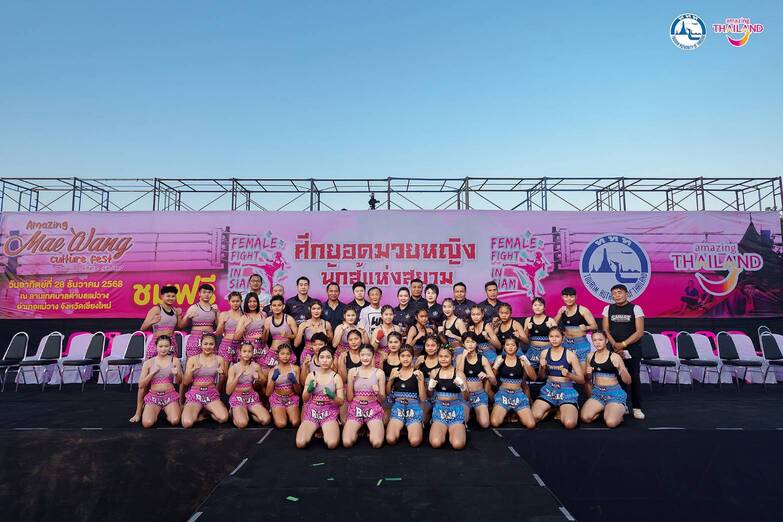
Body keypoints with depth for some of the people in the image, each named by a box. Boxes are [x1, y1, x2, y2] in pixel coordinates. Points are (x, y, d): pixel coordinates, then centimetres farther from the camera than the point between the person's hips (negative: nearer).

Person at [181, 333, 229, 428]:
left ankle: (208, 411, 7)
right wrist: (191, 371, -16)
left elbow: (222, 383, 10)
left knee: (224, 418, -27)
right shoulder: (192, 359, 1)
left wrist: (222, 374, -12)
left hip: (212, 393, 1)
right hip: (195, 393, -1)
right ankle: (199, 413, 7)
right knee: (187, 423, -28)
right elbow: (185, 382, 2)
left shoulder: (219, 359, 4)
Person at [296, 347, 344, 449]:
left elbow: (341, 401, -1)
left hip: (329, 411, -1)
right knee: (300, 443, -21)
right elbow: (304, 399, 6)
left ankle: (325, 431, 7)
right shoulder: (311, 375, 3)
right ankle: (315, 430, 10)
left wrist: (333, 397, -23)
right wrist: (309, 390, -16)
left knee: (332, 444, -27)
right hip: (312, 410, 2)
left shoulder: (336, 377, -2)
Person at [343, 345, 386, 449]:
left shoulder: (379, 373, 2)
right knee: (347, 443, -21)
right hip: (356, 408, 1)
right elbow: (349, 398, 3)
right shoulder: (352, 371, 4)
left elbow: (382, 399, 5)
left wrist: (378, 393, -18)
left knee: (377, 443, -23)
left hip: (373, 409, -1)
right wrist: (352, 380, -10)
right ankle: (357, 431, 12)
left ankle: (370, 430, 11)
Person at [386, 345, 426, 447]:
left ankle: (411, 429, 9)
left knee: (414, 442, -24)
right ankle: (401, 428, 9)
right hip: (397, 406, 2)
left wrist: (420, 379, -13)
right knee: (390, 439, -23)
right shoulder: (394, 371, 9)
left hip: (413, 407, -2)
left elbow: (423, 398, -2)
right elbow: (387, 393, 13)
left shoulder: (417, 373, 1)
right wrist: (391, 379, -3)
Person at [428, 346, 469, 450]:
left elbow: (466, 398, -3)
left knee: (458, 445, -24)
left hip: (455, 410, -2)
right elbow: (430, 395, 15)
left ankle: (453, 430, 10)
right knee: (435, 443, -22)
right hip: (439, 409, 2)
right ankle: (445, 431, 12)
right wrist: (430, 388, -7)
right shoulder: (434, 372, 5)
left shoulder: (459, 373, -3)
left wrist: (463, 386, -23)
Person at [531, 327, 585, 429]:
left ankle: (561, 411, 7)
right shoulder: (544, 353, 3)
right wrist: (542, 367, -8)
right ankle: (552, 409, 10)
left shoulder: (570, 355, -6)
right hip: (549, 389, 3)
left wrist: (569, 375, -22)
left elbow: (582, 380, -2)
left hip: (566, 391, -3)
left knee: (569, 424, -28)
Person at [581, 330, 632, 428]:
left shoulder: (614, 357, -8)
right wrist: (587, 373, -7)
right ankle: (604, 409, 10)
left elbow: (628, 381, -7)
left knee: (611, 423, -26)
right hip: (597, 392, 4)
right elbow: (587, 379, 17)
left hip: (614, 393, -4)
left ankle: (620, 410, 8)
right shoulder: (590, 356, 4)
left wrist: (620, 368, -25)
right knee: (585, 418, -19)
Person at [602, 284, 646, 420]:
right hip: (614, 349, 2)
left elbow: (640, 332, -6)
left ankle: (637, 408, 7)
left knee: (634, 377, -1)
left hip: (633, 348, -2)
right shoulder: (608, 309, 6)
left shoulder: (635, 308, -2)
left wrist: (623, 344, -13)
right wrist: (614, 345, -11)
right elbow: (605, 330, 4)